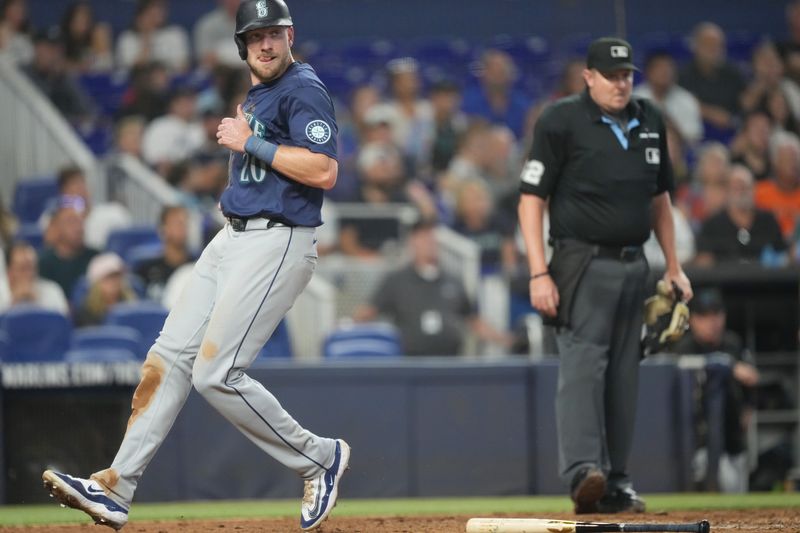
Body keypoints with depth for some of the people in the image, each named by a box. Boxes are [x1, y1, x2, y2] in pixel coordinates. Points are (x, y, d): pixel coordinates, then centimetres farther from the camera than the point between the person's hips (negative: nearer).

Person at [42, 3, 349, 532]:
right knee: (169, 356, 3)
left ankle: (319, 458, 2)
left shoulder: (303, 89, -11)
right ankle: (116, 488, 3)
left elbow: (323, 171, -23)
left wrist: (250, 143, -17)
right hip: (233, 238, 10)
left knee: (216, 373, -13)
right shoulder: (256, 95, 18)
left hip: (277, 243, -10)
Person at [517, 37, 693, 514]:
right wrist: (539, 273, -16)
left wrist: (674, 266, 17)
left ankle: (616, 483, 12)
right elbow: (532, 199, -8)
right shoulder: (561, 121, -6)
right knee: (583, 363, -17)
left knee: (625, 372, 7)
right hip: (584, 261, -6)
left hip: (634, 265, 6)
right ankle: (582, 471, -28)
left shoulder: (650, 121, 12)